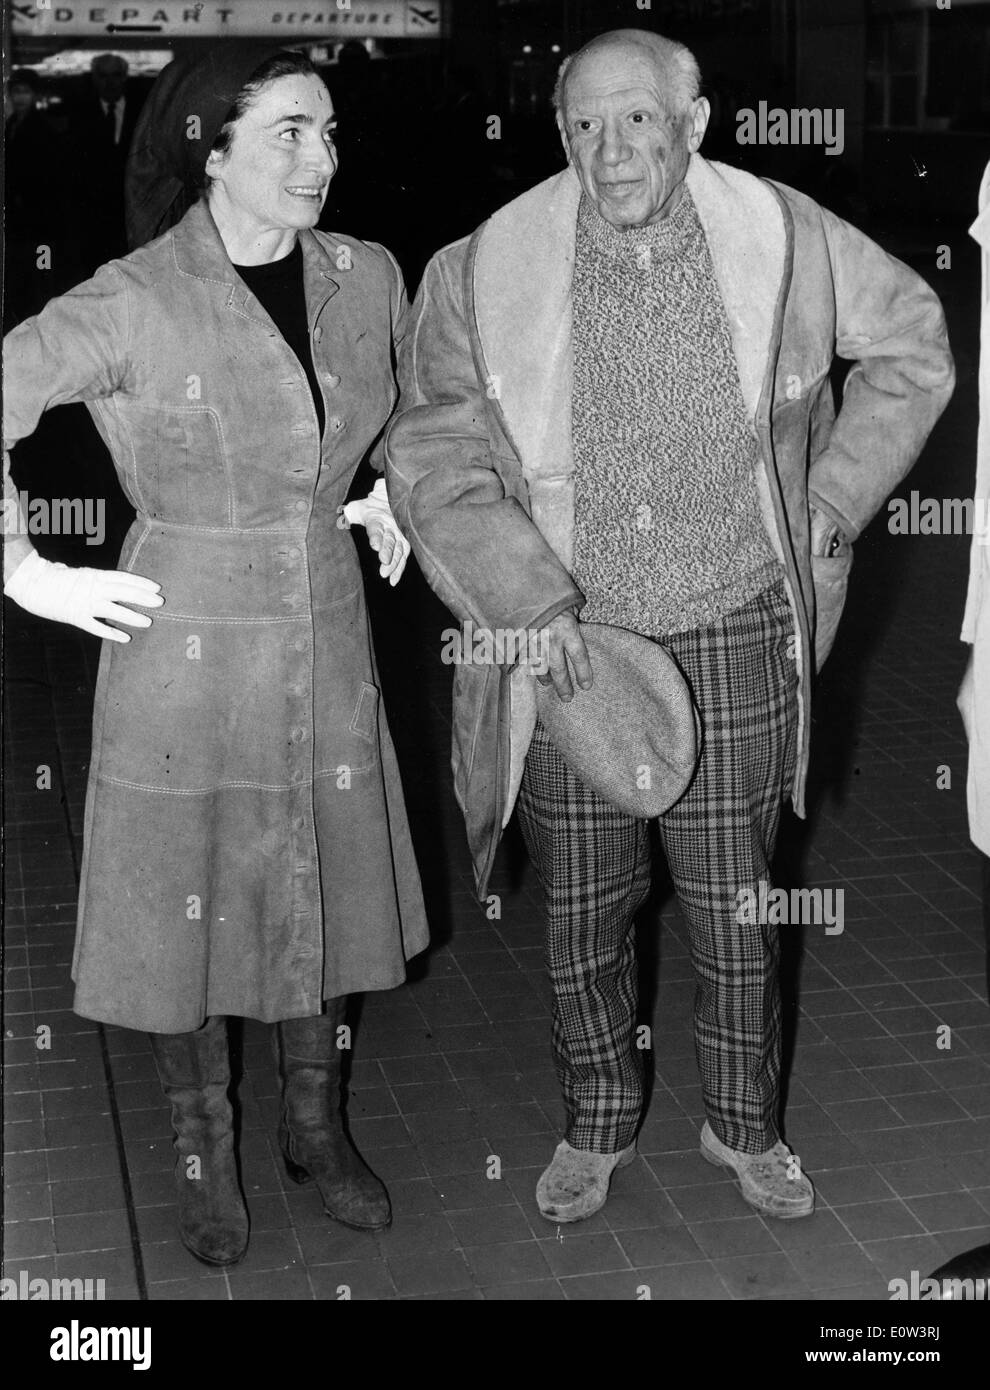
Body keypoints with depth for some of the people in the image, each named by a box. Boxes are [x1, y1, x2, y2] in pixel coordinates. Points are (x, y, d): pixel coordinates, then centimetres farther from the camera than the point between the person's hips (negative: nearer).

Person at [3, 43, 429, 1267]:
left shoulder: (367, 280, -1)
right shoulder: (133, 306, -16)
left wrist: (397, 494, 11)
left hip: (327, 645, 4)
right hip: (185, 652, -4)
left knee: (323, 897, 16)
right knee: (181, 914, 10)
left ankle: (315, 1128, 38)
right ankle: (203, 1150, 34)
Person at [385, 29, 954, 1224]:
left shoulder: (785, 240, -5)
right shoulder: (482, 275, -8)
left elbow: (913, 347, 11)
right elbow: (433, 462, -7)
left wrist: (828, 505, 5)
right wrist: (531, 599, -20)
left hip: (734, 642, 1)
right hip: (565, 645, 0)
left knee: (738, 914, 12)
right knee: (580, 918, 13)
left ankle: (744, 1127, 37)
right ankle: (598, 1125, 38)